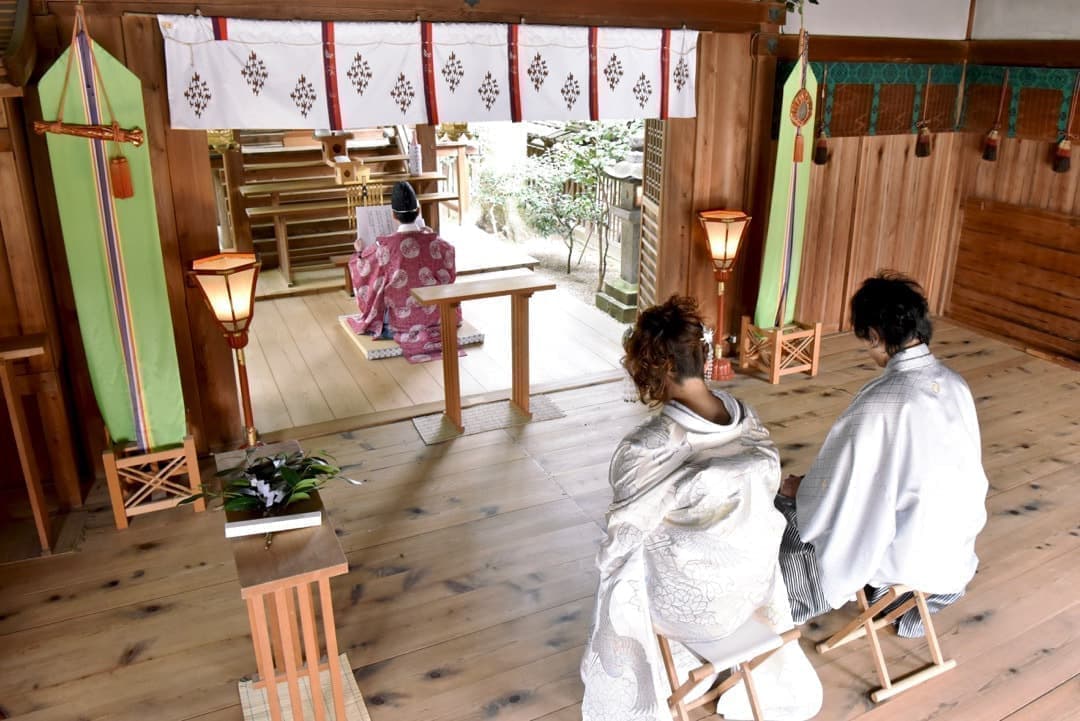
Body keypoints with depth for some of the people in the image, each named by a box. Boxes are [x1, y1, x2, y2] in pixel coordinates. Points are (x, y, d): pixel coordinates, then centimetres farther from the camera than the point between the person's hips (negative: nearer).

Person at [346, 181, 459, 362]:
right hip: (433, 316, 2)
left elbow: (362, 271, 1)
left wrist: (358, 251, 23)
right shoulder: (435, 242, -13)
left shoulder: (384, 246, -18)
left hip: (398, 319, -2)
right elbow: (448, 276, 5)